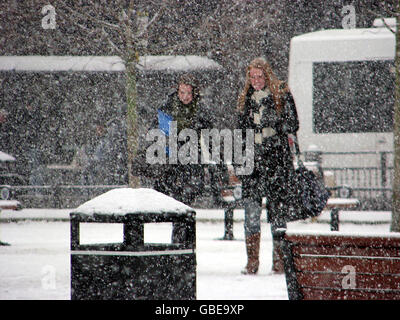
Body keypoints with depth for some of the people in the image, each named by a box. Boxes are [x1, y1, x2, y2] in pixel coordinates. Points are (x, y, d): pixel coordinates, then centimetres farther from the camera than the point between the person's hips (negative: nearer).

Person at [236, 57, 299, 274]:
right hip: (252, 161, 3)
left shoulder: (282, 95, 2)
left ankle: (279, 259, 7)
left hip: (277, 160, -3)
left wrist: (274, 126, -16)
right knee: (251, 210, -4)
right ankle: (252, 261, 0)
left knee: (277, 208, -1)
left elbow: (293, 125, 0)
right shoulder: (245, 99, 15)